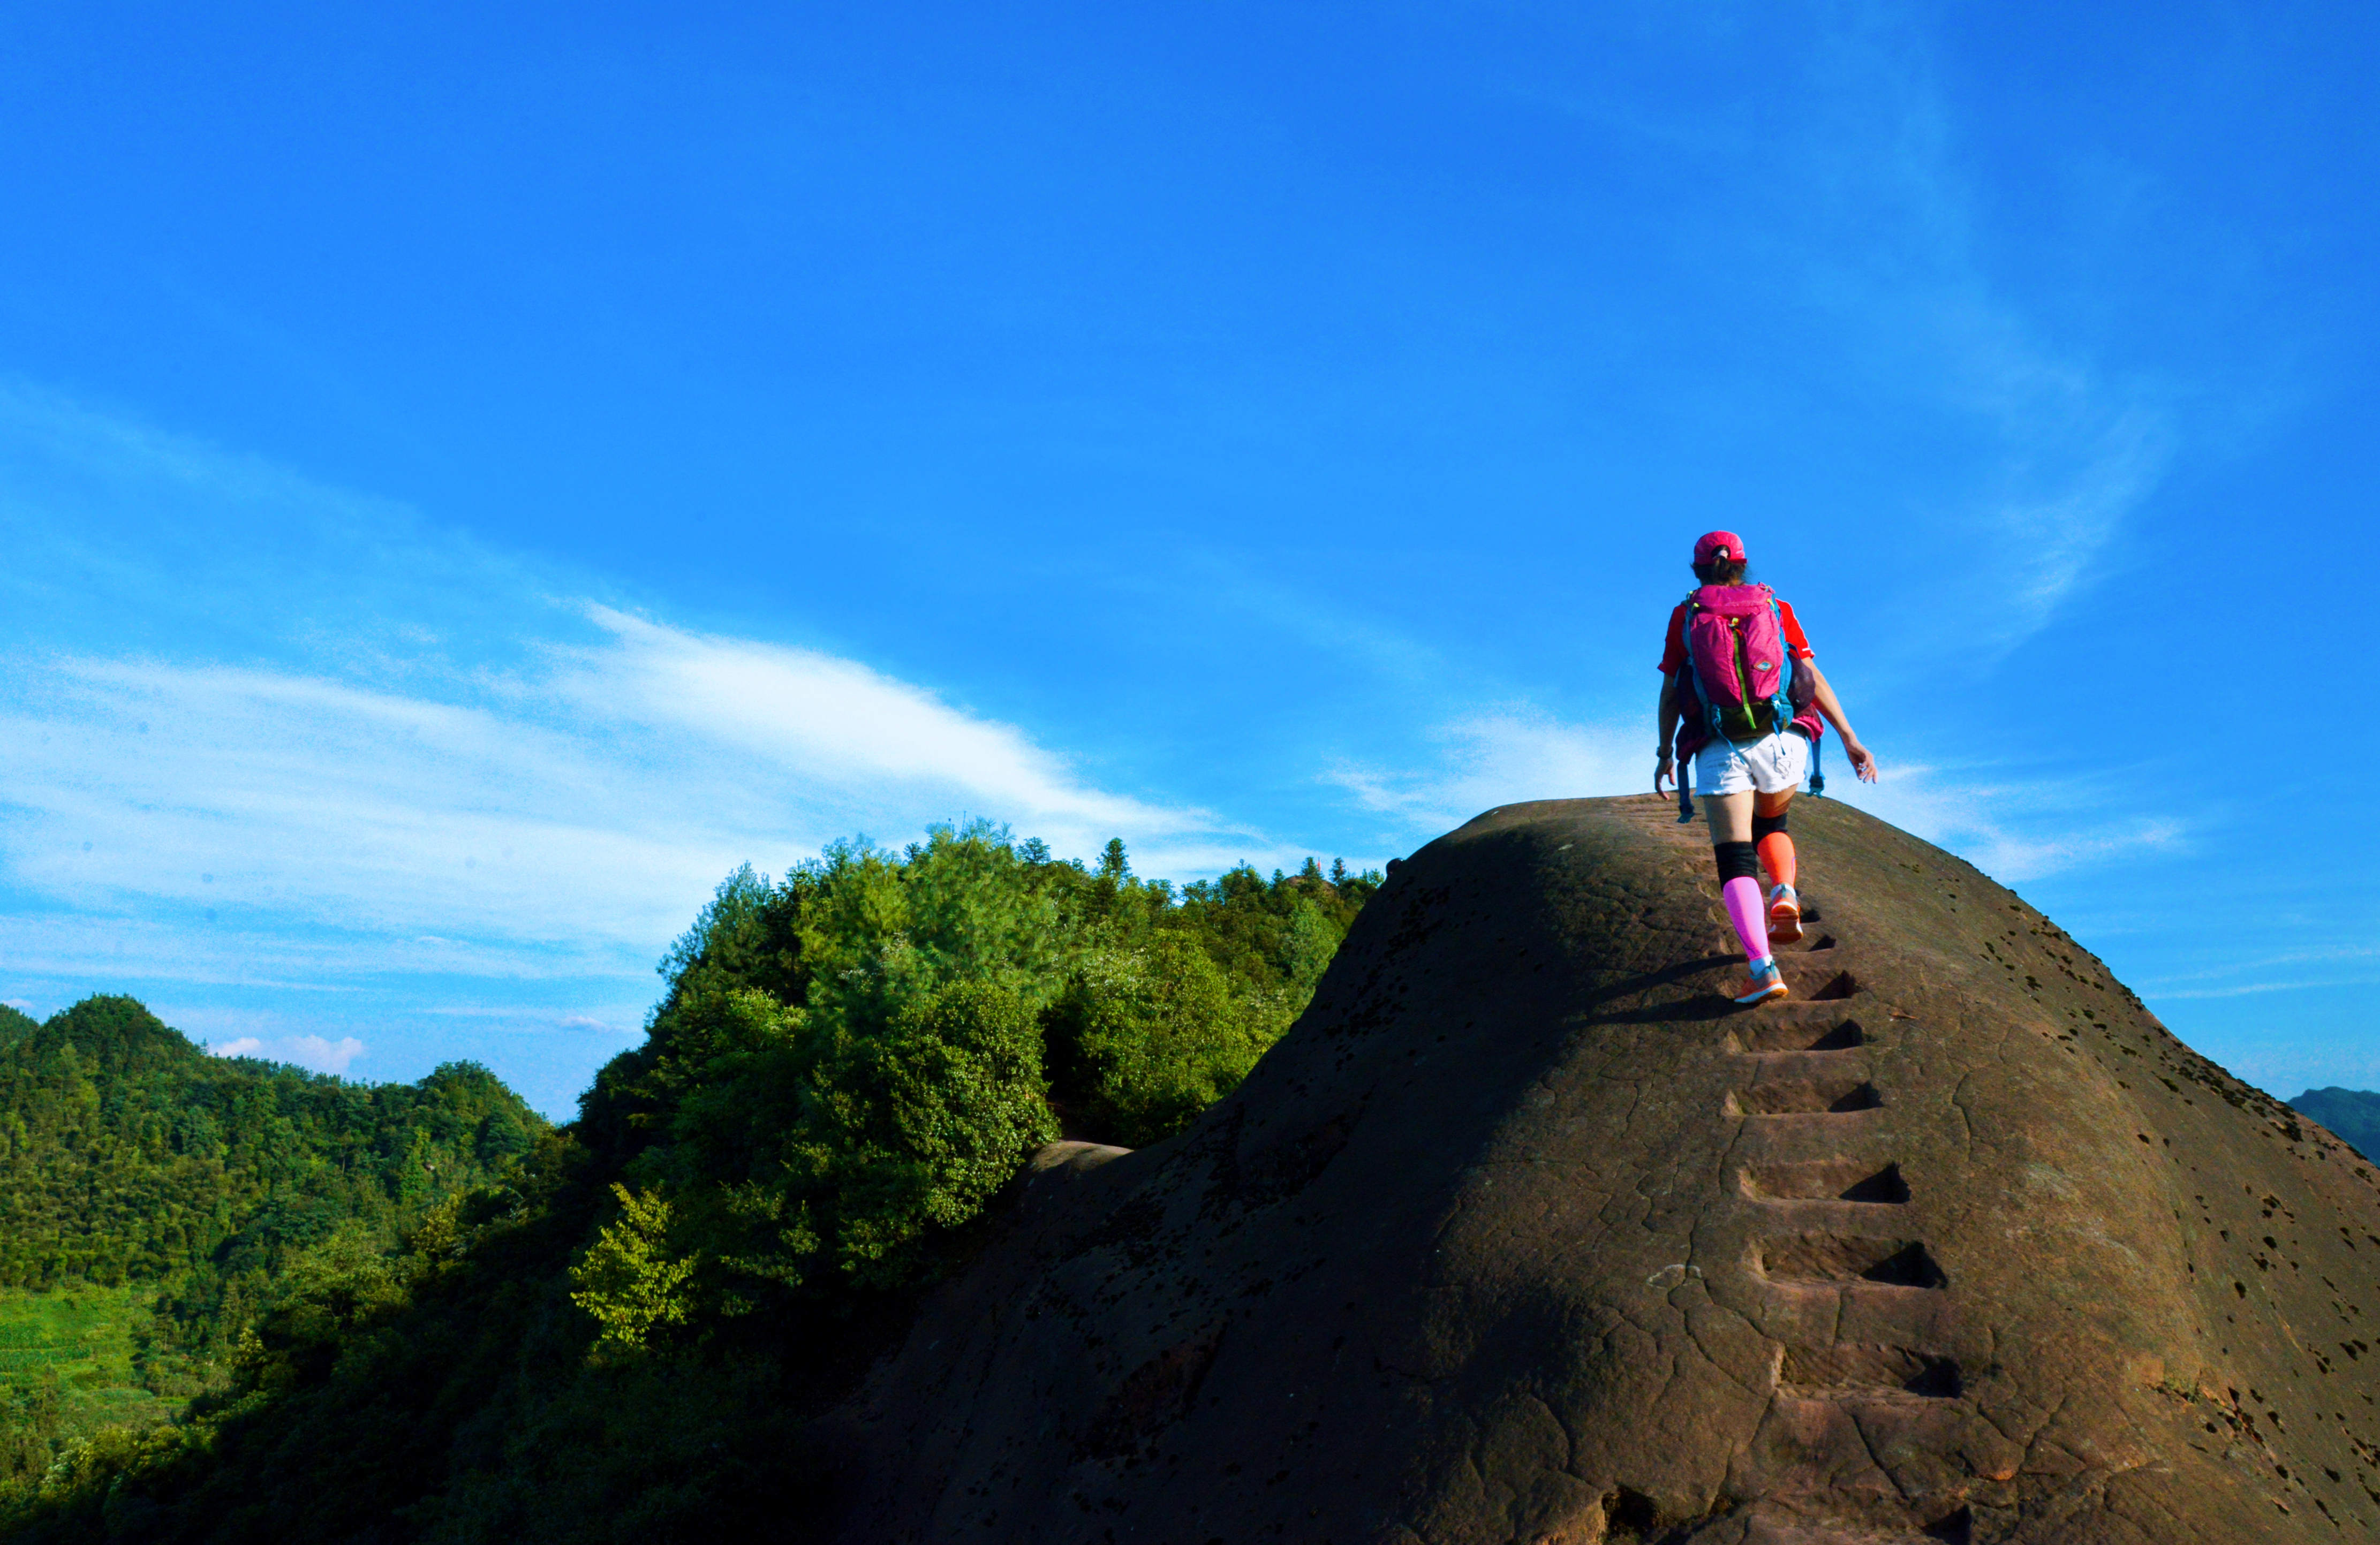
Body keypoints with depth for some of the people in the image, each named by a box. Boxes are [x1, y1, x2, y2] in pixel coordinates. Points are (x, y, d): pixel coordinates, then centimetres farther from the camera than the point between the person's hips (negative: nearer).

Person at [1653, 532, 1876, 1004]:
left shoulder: (1685, 615, 12)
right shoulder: (1776, 608, 15)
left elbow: (1670, 693, 10)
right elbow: (1813, 677, 7)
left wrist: (1665, 754, 20)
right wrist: (1849, 738, 6)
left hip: (1720, 748, -2)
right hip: (1782, 739, 2)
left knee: (1734, 856, -5)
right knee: (1771, 824, 29)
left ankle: (1763, 967, -22)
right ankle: (1785, 894, 0)